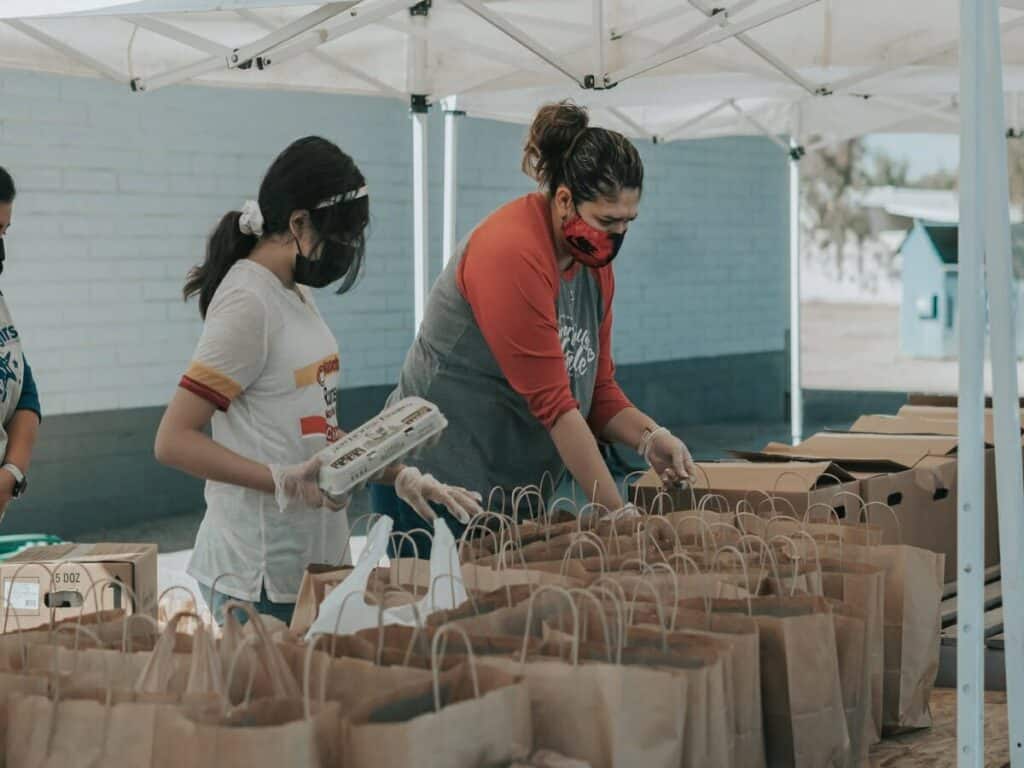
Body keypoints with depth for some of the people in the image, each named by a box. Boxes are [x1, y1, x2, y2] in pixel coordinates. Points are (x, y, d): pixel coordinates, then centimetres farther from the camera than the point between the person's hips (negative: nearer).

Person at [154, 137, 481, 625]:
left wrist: (401, 476, 8)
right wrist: (283, 481, -25)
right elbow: (173, 441, -18)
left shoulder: (296, 294, 13)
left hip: (315, 561, 9)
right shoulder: (248, 302, -14)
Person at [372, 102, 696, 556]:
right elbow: (553, 404, -22)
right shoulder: (511, 252, -21)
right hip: (441, 484, -8)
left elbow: (598, 390, 10)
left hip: (515, 489, 8)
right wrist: (618, 514, -21)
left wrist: (648, 437, -10)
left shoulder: (594, 261, 6)